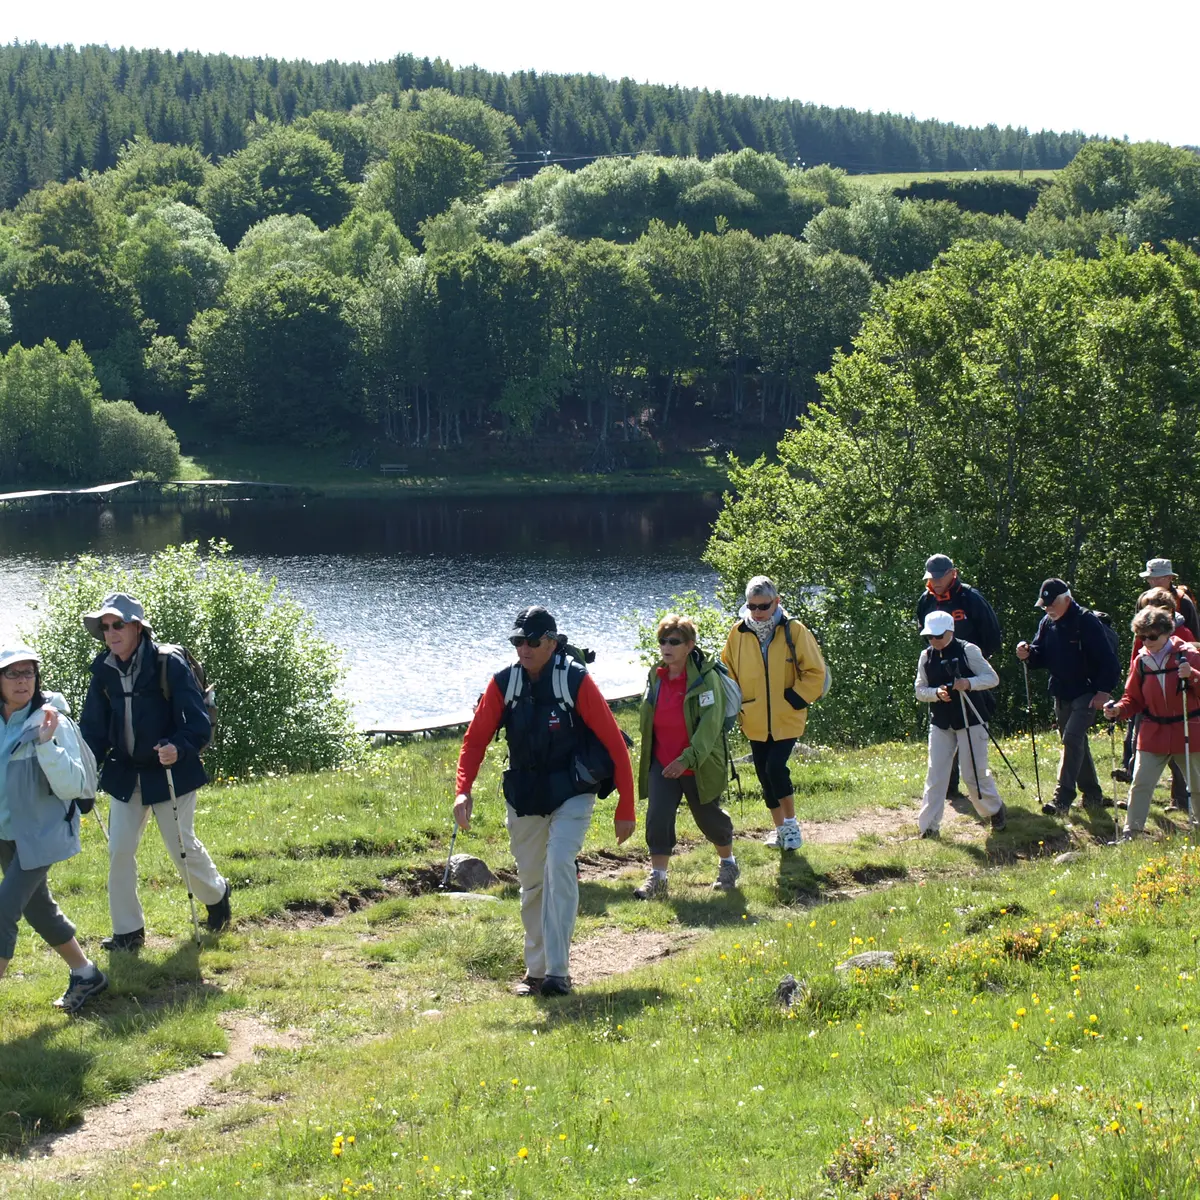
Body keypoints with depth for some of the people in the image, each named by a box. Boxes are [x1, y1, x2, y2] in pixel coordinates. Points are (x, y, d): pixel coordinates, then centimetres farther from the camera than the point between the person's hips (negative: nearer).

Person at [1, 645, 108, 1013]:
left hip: (40, 833, -7)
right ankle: (86, 974, 38)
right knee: (37, 907, 19)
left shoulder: (51, 723, -18)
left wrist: (46, 743, -34)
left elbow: (72, 787, -24)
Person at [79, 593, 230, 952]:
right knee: (119, 850, 1)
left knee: (181, 845, 4)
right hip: (125, 774, 5)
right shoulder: (104, 671, -2)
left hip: (170, 772, -5)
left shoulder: (170, 664, -17)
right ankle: (128, 931, 12)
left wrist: (179, 748, -38)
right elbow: (93, 728, 6)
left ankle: (216, 893, 35)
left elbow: (198, 723, -19)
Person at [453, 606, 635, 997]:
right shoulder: (503, 683, -6)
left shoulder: (575, 680, -17)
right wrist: (463, 790, -20)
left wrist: (626, 807, -14)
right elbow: (476, 738, -3)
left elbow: (614, 742, -14)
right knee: (531, 882, 11)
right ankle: (536, 970, 25)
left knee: (559, 864, -23)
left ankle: (558, 972, -23)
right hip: (523, 797, 4)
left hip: (572, 793, -4)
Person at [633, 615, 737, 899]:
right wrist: (646, 756, 18)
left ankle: (728, 865, 37)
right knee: (657, 816, -10)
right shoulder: (656, 677, 2)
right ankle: (657, 878, -5)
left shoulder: (706, 677, -17)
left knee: (708, 817, 13)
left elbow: (710, 723, -24)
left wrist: (687, 759, -31)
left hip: (699, 765, -4)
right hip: (662, 764, 4)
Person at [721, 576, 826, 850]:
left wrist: (795, 699, -10)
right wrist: (736, 704, 3)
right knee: (764, 775, 10)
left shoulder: (793, 631, -9)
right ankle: (780, 828, 27)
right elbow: (727, 672, 13)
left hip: (786, 720, -4)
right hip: (755, 722, 4)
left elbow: (815, 671, -3)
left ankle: (791, 823, 2)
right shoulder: (738, 633, -1)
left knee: (775, 767, -17)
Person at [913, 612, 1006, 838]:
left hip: (970, 720, -4)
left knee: (975, 773, 0)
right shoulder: (926, 656, 3)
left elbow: (992, 678, -8)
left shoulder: (967, 650, -8)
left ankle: (996, 810, 27)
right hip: (940, 723, 4)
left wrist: (969, 683, -26)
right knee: (935, 774, -2)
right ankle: (929, 827, 1)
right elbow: (919, 690, 5)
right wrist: (937, 693, -17)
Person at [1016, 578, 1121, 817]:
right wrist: (1028, 654, -12)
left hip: (1087, 694, -8)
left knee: (1072, 738, -18)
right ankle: (1092, 794, 27)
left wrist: (1104, 690, -18)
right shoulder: (1047, 624, 6)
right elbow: (1041, 656, 10)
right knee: (1076, 743, 14)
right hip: (1061, 695, 8)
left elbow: (1108, 660, -15)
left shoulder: (1086, 622, -15)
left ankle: (1062, 799, -23)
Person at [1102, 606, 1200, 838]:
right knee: (1141, 784, -5)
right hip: (1153, 734, 2)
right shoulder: (1141, 661, 2)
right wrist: (1118, 710, -10)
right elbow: (1134, 699, 9)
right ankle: (1131, 832, -1)